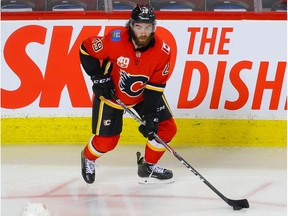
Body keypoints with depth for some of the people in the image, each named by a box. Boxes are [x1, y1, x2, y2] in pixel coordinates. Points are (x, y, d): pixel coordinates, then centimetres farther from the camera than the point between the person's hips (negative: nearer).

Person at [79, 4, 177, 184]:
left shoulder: (162, 51, -22)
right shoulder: (114, 40, -31)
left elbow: (155, 87, -17)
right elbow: (86, 50, -15)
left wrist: (150, 116, -23)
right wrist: (98, 77, -19)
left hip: (143, 94, 3)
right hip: (111, 93, -3)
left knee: (166, 128, -6)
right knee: (106, 141, -3)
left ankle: (148, 166, 16)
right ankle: (88, 158, 33)